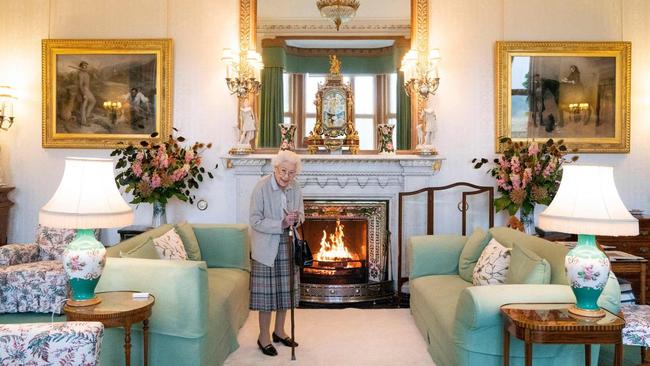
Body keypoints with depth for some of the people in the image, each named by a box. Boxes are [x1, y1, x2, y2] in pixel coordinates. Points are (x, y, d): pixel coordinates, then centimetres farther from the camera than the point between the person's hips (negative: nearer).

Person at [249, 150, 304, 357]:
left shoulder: (295, 188, -1)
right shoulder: (262, 187, -17)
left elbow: (301, 214, 10)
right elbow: (255, 220, -17)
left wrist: (297, 218, -14)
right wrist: (281, 224, -26)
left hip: (287, 246, 5)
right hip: (266, 247, -5)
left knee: (285, 290, 13)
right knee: (266, 292, 1)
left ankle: (279, 331, 31)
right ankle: (263, 337, 16)